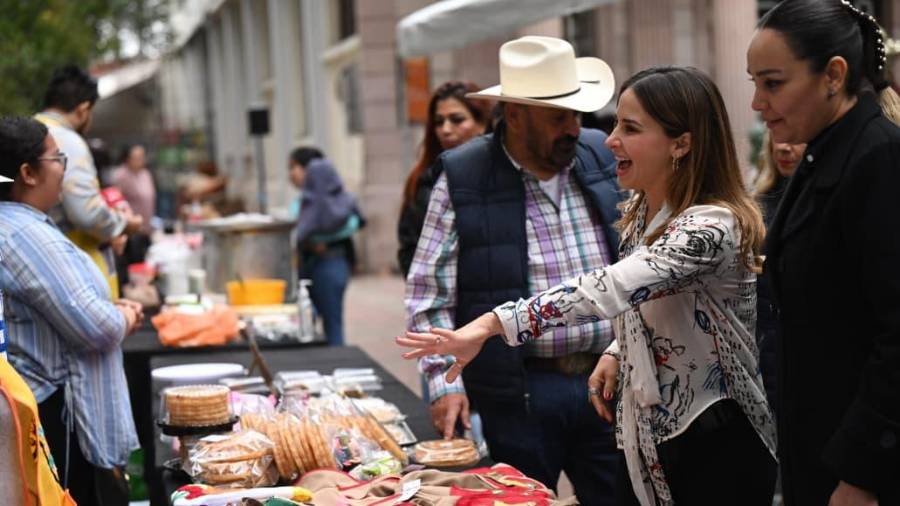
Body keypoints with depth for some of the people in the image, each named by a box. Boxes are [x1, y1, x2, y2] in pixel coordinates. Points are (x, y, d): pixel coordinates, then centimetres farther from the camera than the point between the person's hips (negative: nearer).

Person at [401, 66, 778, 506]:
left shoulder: (712, 226, -24)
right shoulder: (642, 209, 4)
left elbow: (609, 287, -38)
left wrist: (492, 323, -46)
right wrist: (617, 351, 2)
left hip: (716, 442, -8)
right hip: (645, 437, 8)